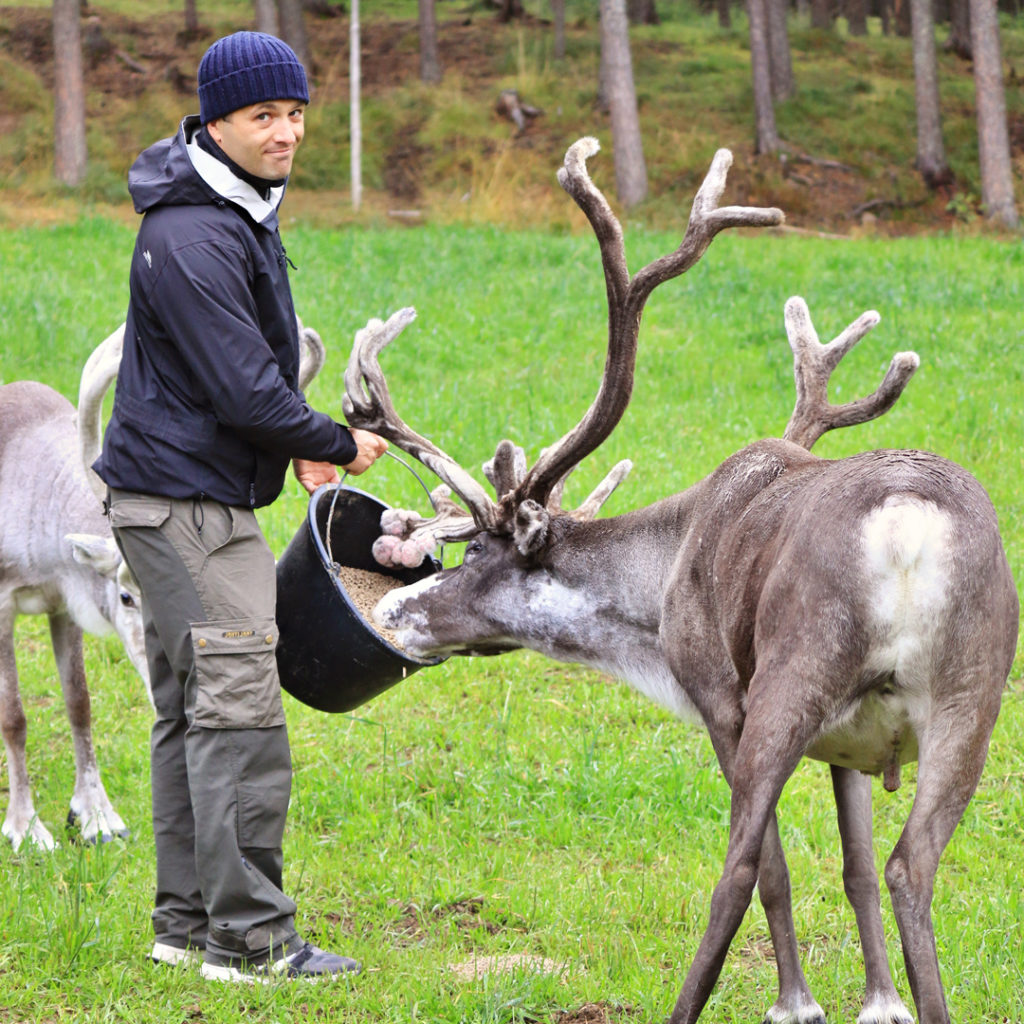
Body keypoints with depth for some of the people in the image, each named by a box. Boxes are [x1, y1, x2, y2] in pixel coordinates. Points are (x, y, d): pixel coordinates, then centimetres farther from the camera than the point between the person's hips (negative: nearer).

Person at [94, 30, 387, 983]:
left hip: (205, 499, 11)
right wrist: (337, 444, -9)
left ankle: (187, 920, 19)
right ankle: (247, 934, -9)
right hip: (183, 501, -11)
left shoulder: (243, 213, 13)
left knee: (190, 711, 13)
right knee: (238, 709, -11)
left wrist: (299, 444, 11)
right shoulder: (190, 240, -21)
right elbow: (242, 392, -23)